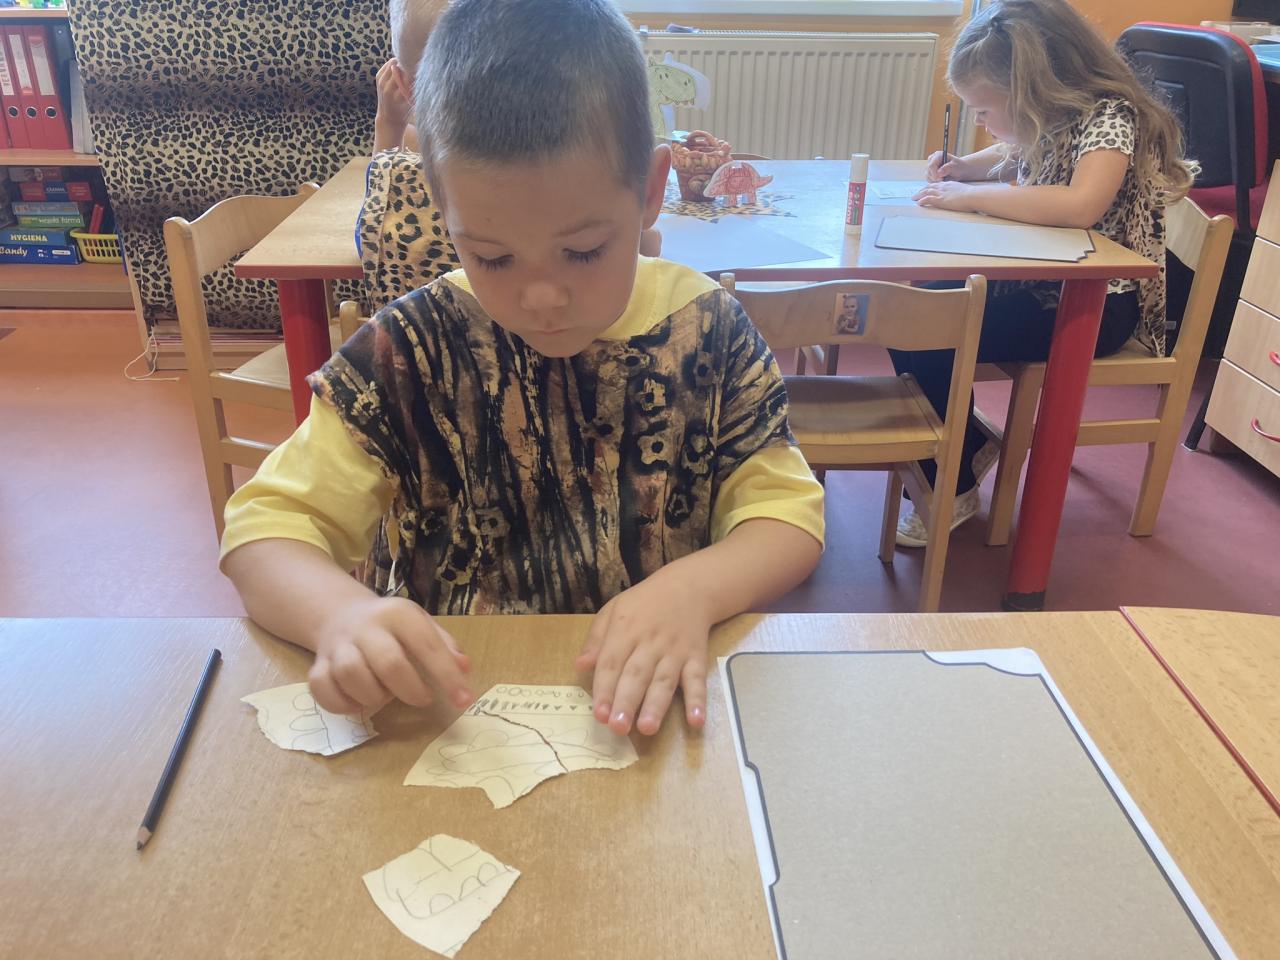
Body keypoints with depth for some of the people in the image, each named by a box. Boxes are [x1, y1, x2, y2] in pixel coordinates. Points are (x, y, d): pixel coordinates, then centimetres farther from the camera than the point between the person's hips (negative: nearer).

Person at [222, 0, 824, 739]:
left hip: (657, 707, 1)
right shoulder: (407, 352, -8)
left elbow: (787, 513, -4)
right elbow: (269, 522, -7)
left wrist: (692, 589, -25)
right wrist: (341, 612, -29)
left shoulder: (708, 331, -6)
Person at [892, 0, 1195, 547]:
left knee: (925, 340, -20)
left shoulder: (1108, 116, -18)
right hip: (1036, 283, 8)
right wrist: (961, 167, 6)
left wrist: (970, 196, -28)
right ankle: (966, 447, 9)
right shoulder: (1045, 121, 5)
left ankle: (954, 486, 1)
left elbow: (1081, 204, -37)